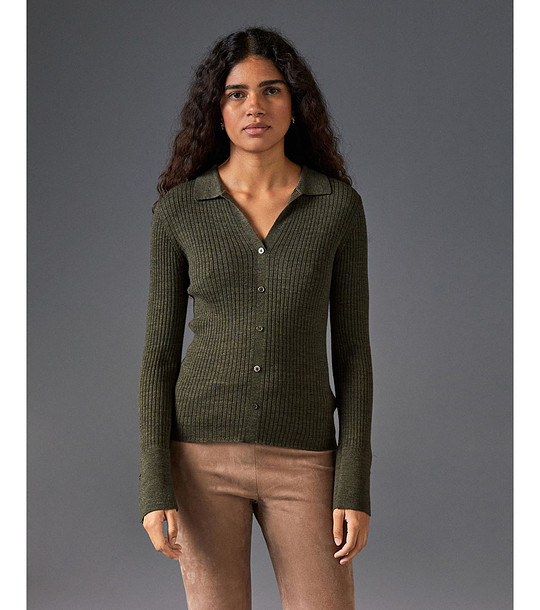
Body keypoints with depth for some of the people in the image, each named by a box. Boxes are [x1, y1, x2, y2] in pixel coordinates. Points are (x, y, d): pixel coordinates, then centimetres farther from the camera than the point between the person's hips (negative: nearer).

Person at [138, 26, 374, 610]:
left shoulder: (340, 205, 0)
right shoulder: (178, 209, -1)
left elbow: (351, 349, 1)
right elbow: (160, 350, 1)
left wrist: (356, 486, -6)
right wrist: (154, 487, -7)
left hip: (300, 461, 1)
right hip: (205, 455, 0)